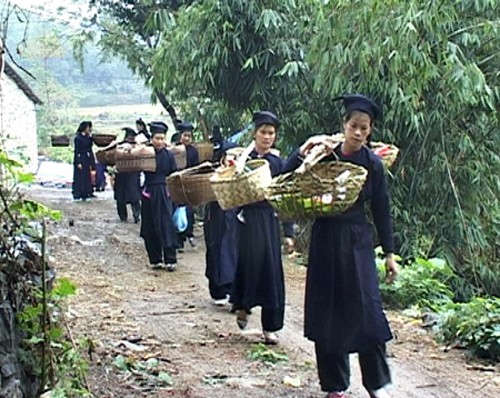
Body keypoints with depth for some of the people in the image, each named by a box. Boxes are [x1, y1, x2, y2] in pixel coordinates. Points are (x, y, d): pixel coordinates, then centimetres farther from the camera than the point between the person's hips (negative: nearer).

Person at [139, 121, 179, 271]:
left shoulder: (168, 155, 1)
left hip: (164, 193, -1)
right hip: (149, 193, 1)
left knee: (166, 226, -6)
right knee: (150, 228, 6)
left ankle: (170, 260, -3)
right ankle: (155, 260, 16)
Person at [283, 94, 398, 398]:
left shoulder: (373, 164, -3)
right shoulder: (325, 157, -2)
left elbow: (382, 209, 2)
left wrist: (389, 253, 2)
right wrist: (302, 152, -21)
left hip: (358, 242, -1)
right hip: (326, 240, 1)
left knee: (367, 310, -6)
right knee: (328, 312, 5)